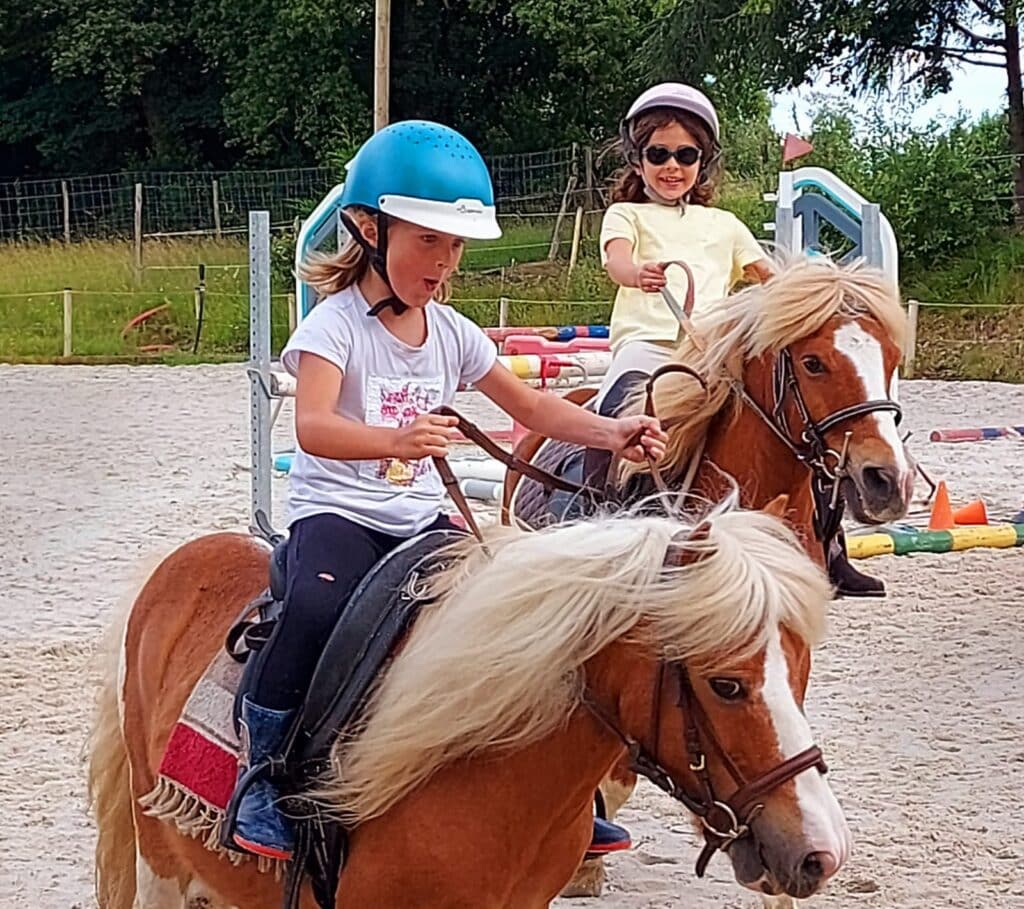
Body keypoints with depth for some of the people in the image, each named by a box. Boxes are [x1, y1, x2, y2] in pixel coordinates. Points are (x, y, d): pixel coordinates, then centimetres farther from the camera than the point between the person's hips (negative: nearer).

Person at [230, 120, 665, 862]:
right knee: (318, 608, -36)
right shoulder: (337, 323, -11)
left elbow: (532, 408, 12)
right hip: (336, 512, -6)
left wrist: (614, 433, -5)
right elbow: (313, 427, -27)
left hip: (422, 518, 6)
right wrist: (394, 441, -47)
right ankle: (263, 780, -19)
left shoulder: (452, 334, 8)